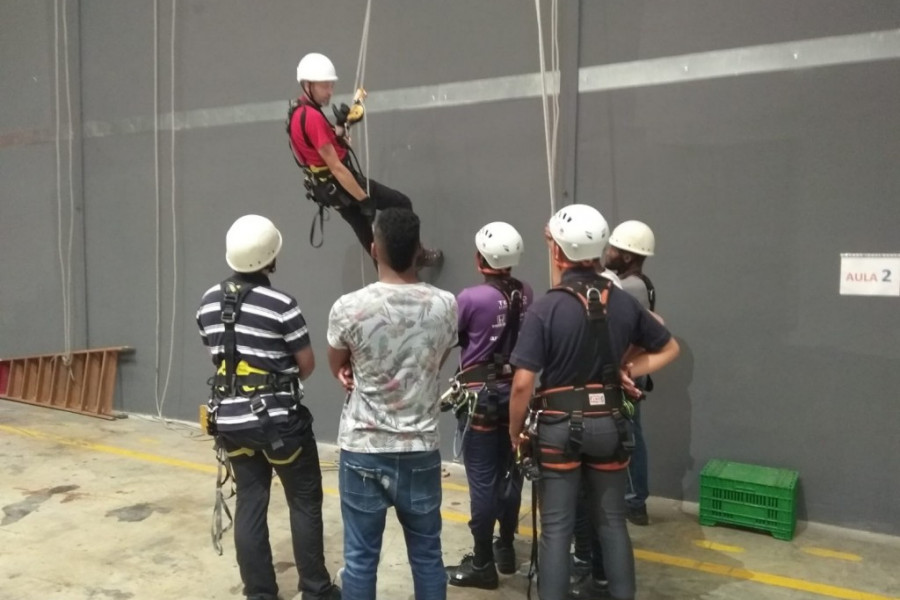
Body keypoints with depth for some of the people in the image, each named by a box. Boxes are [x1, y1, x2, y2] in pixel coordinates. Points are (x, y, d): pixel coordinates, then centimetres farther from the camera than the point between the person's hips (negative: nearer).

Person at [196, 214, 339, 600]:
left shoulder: (208, 303, 3)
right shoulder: (280, 304, -17)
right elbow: (307, 364, -8)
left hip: (230, 420, 6)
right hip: (278, 420, -6)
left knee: (249, 503, 12)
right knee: (305, 502, 9)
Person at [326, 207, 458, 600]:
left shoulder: (349, 308, -13)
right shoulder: (445, 305, -6)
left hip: (363, 450, -2)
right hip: (420, 450, 2)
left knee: (360, 559, 10)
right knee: (427, 555, 15)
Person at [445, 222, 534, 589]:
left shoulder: (470, 298, -18)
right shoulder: (527, 295, -2)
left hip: (481, 397, -6)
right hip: (516, 393, 6)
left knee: (482, 481, 2)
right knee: (510, 474, 16)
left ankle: (482, 565, 11)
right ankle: (506, 549, 31)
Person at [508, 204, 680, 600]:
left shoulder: (545, 308, -15)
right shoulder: (623, 303, 0)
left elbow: (523, 383, -17)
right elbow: (669, 348, 12)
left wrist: (515, 431, -3)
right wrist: (631, 371, 4)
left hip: (559, 426, -4)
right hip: (608, 423, 4)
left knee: (556, 527, 6)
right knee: (612, 522, 16)